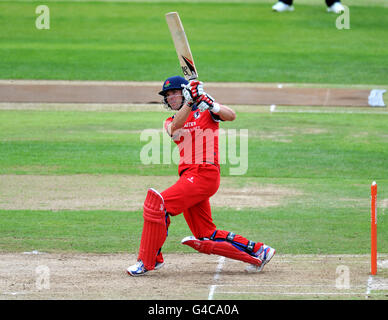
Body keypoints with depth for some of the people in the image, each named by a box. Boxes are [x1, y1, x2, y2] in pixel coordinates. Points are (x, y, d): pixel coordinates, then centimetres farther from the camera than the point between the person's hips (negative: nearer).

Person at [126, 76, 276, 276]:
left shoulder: (204, 110, 7)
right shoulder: (170, 122, 20)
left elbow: (231, 116, -11)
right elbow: (175, 128, -5)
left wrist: (210, 104, -29)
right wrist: (190, 102, -19)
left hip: (205, 173, -8)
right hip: (188, 175, 8)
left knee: (158, 203, -20)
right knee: (206, 239, 6)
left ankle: (149, 261, -15)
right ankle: (258, 251, 15)